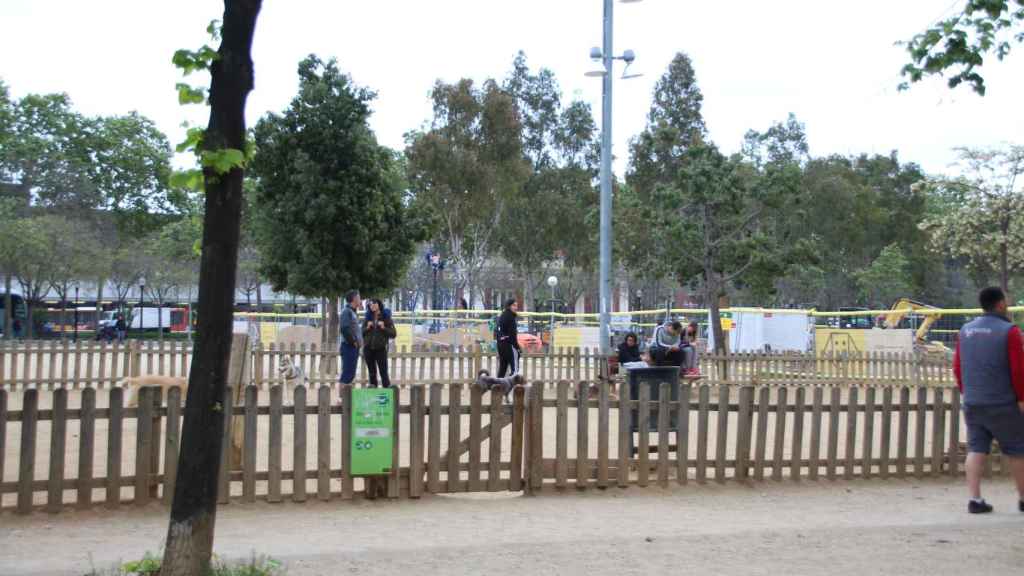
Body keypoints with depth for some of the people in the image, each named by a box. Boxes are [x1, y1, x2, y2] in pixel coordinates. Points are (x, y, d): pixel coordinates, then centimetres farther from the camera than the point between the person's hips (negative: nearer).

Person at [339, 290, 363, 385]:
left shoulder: (353, 312, 18)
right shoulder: (346, 311, -11)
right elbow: (344, 329, -22)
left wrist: (359, 341, 10)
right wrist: (353, 341, -15)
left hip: (354, 347, 10)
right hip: (349, 346, -10)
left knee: (350, 374, 12)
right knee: (347, 374, -11)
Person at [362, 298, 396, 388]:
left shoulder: (386, 318, 1)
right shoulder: (367, 318, 9)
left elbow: (393, 334, -2)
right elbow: (361, 333, 11)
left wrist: (384, 328, -14)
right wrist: (367, 328, -7)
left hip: (381, 349, -3)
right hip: (368, 349, 3)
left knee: (383, 372, -7)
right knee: (372, 372, 8)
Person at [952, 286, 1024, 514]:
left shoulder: (966, 331, 8)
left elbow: (957, 367, 12)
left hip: (972, 403, 5)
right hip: (1003, 404, -5)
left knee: (976, 449, 5)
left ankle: (975, 498, -2)